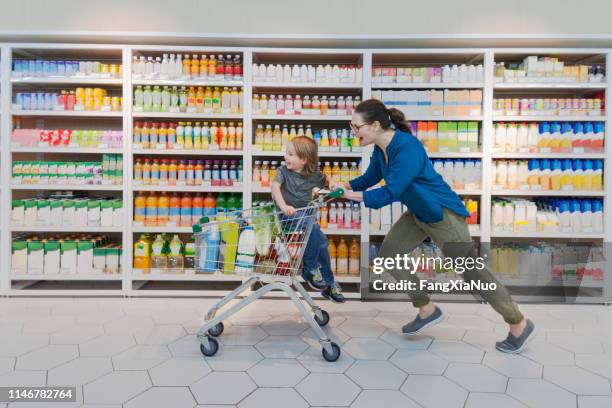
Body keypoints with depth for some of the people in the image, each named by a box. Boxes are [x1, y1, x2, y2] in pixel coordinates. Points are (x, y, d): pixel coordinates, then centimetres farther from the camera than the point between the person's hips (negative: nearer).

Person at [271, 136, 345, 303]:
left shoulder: (313, 175, 2)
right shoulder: (283, 171, -5)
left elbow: (327, 181, 19)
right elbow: (275, 186, -22)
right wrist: (283, 206, -39)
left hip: (307, 215, 4)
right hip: (290, 214, -4)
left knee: (322, 242, 1)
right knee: (313, 228, -30)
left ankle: (329, 284, 20)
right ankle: (310, 269, -12)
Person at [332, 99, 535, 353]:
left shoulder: (407, 148, -31)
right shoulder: (381, 148, -4)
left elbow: (389, 193, -31)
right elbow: (369, 178, 9)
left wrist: (352, 196, -21)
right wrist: (343, 186, -6)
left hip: (443, 214, -9)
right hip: (418, 214, 9)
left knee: (471, 271, 0)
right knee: (388, 254, 6)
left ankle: (520, 325, 22)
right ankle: (427, 310, 21)